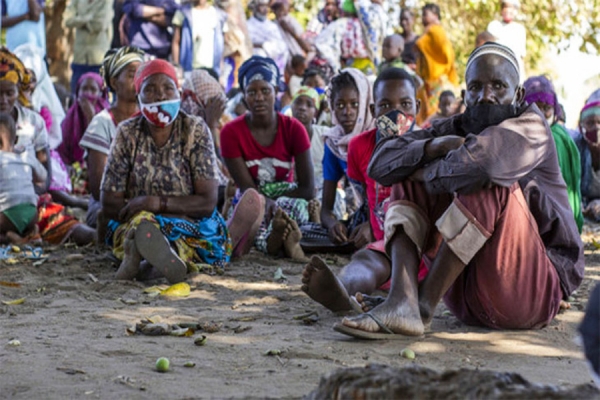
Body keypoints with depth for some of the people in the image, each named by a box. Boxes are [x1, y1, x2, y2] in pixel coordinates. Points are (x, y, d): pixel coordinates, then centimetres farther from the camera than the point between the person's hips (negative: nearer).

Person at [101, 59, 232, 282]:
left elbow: (208, 202, -7)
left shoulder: (195, 130, -3)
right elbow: (109, 204, -4)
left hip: (192, 229, -1)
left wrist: (158, 203, -22)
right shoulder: (127, 134, 0)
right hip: (132, 224, 1)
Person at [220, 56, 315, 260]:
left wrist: (272, 201, -15)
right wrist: (267, 203, -33)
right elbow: (247, 188, -13)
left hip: (288, 200, 1)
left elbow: (308, 189, -7)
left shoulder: (293, 129, -5)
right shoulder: (231, 132, -8)